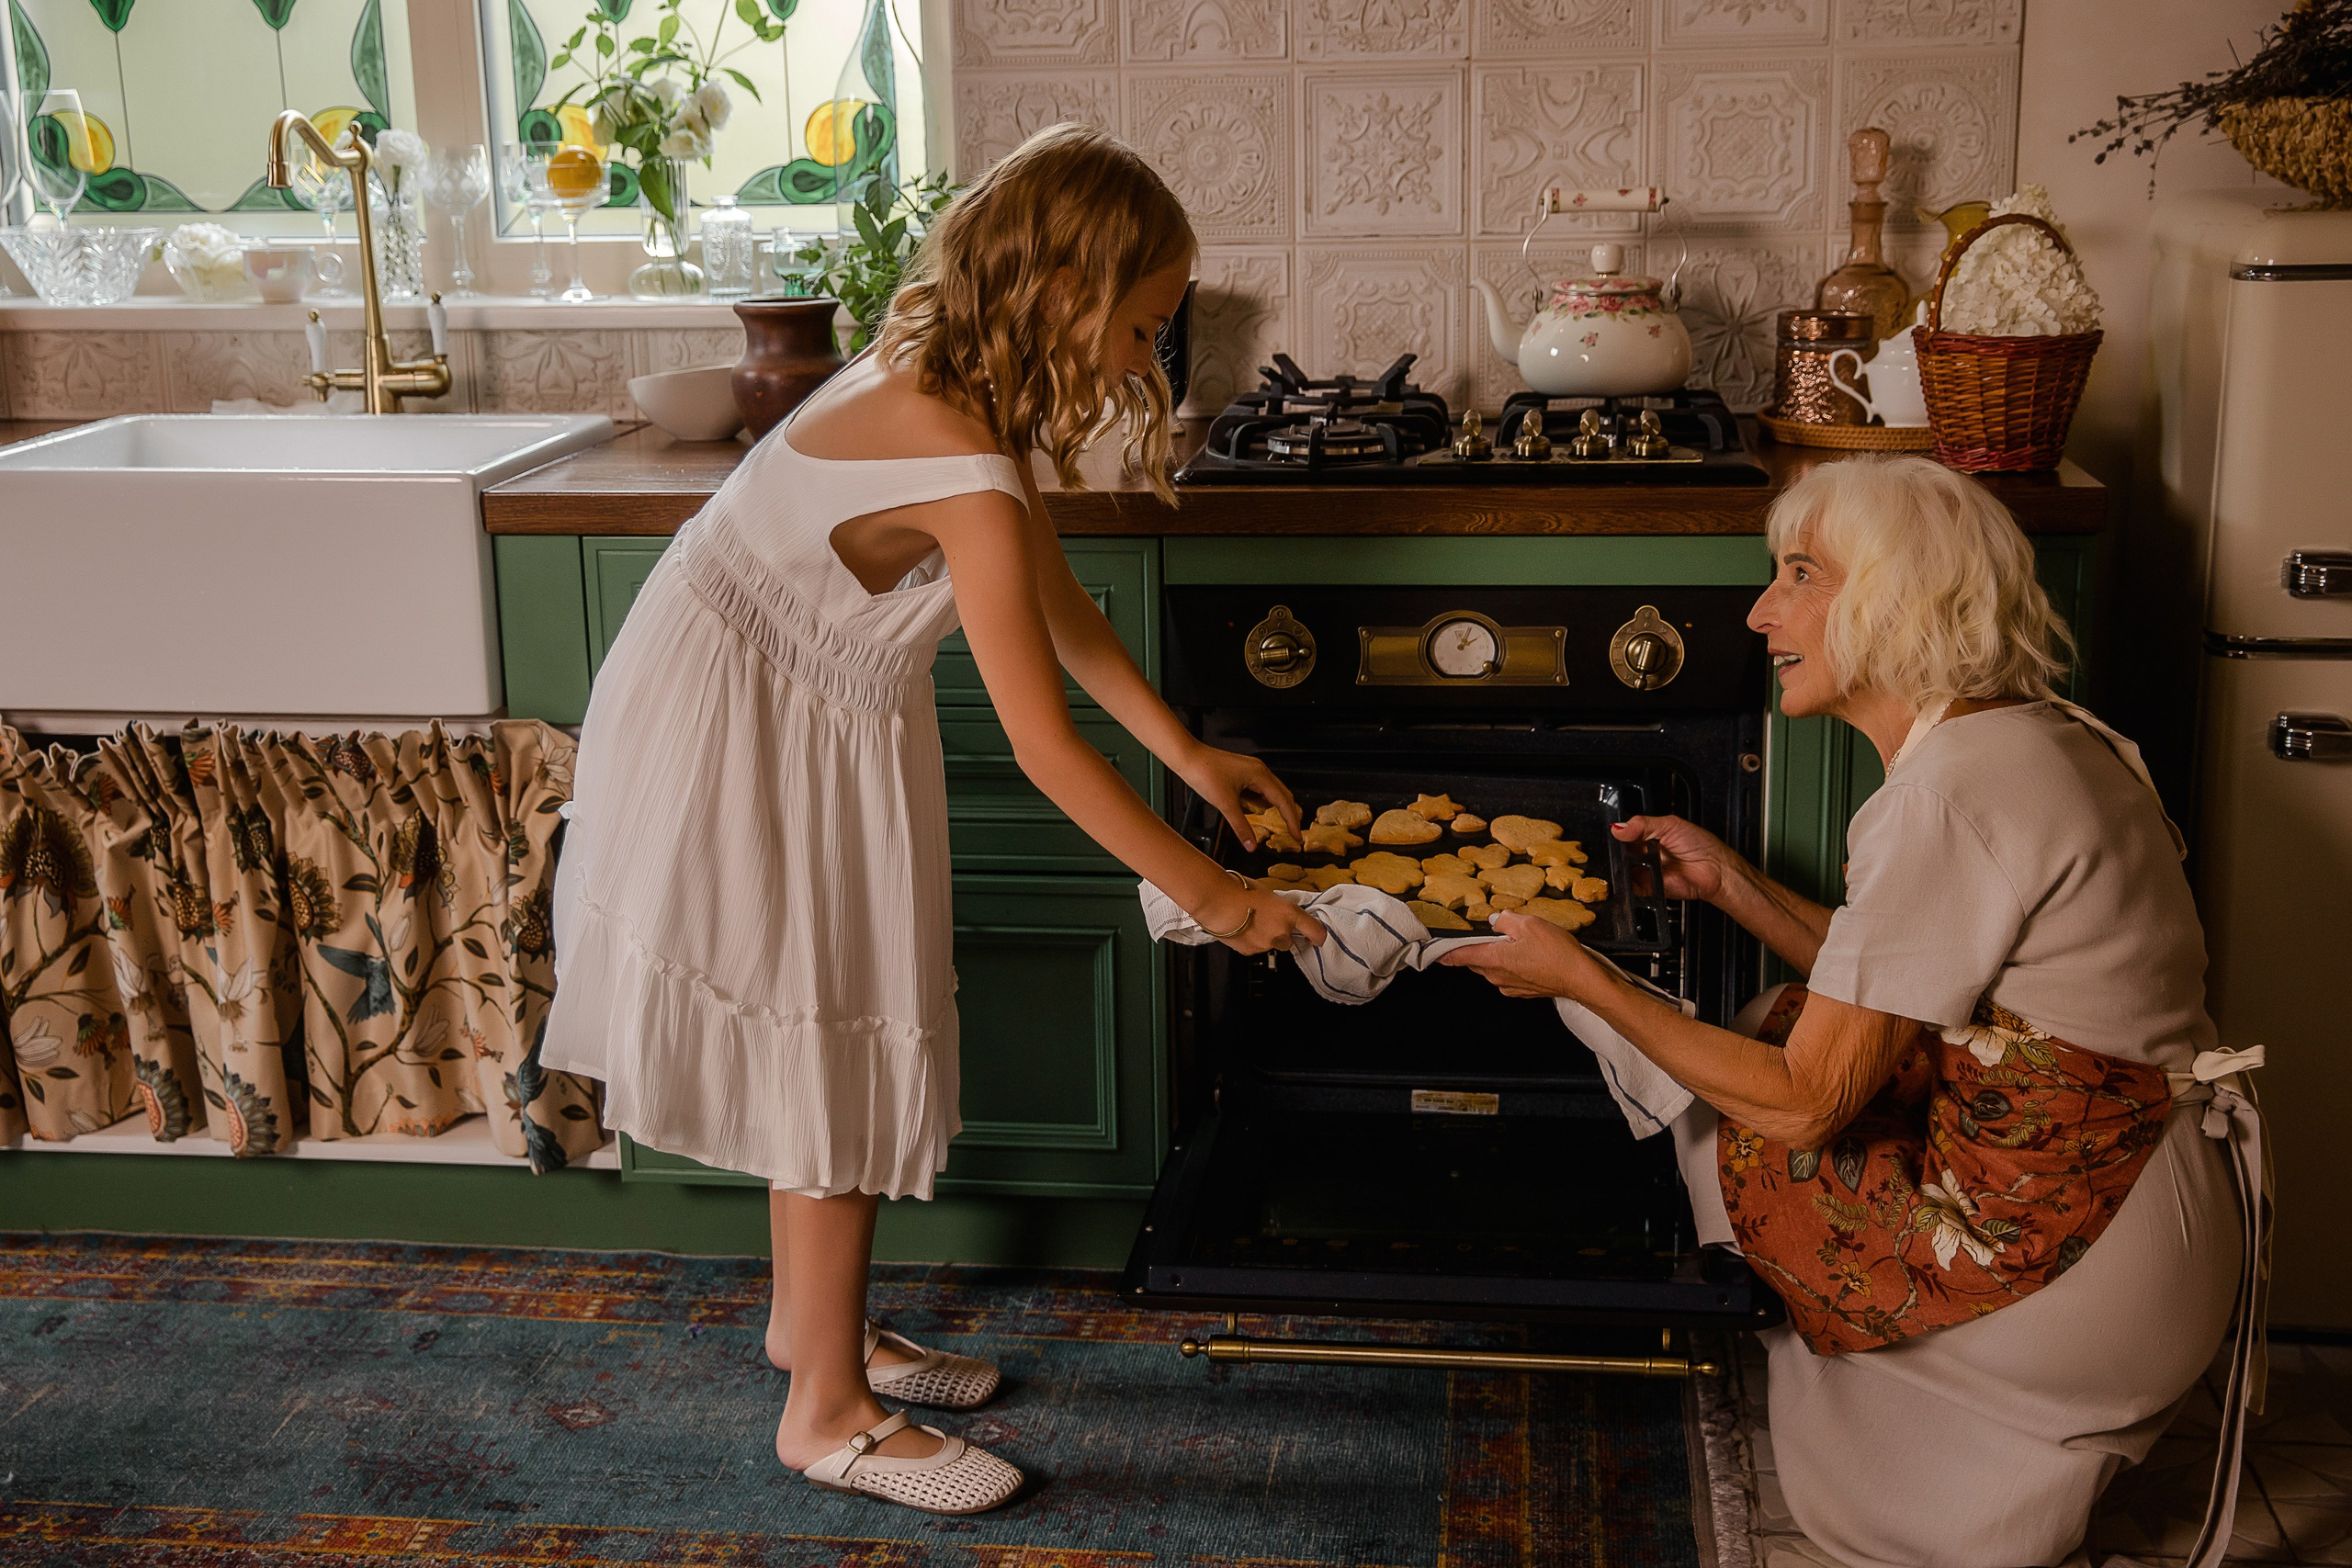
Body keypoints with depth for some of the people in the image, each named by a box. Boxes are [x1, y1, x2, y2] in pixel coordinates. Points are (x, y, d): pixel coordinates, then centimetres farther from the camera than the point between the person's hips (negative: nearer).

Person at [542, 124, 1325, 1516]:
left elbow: (1059, 603, 9)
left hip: (811, 723, 9)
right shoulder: (962, 465, -31)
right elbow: (1047, 748, -28)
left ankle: (815, 1320, 35)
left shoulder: (950, 390, -3)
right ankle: (830, 1413, 14)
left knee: (836, 1044, 17)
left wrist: (1189, 751, 9)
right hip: (743, 742, -9)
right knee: (834, 1054, 0)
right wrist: (1213, 898, -19)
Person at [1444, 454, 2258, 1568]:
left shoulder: (1951, 793, -22)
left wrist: (1580, 977, -9)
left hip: (2084, 1284, -9)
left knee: (1721, 1134, 5)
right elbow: (1891, 991, 14)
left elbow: (1805, 1099, -18)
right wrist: (1730, 882, 11)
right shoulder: (2023, 735, 7)